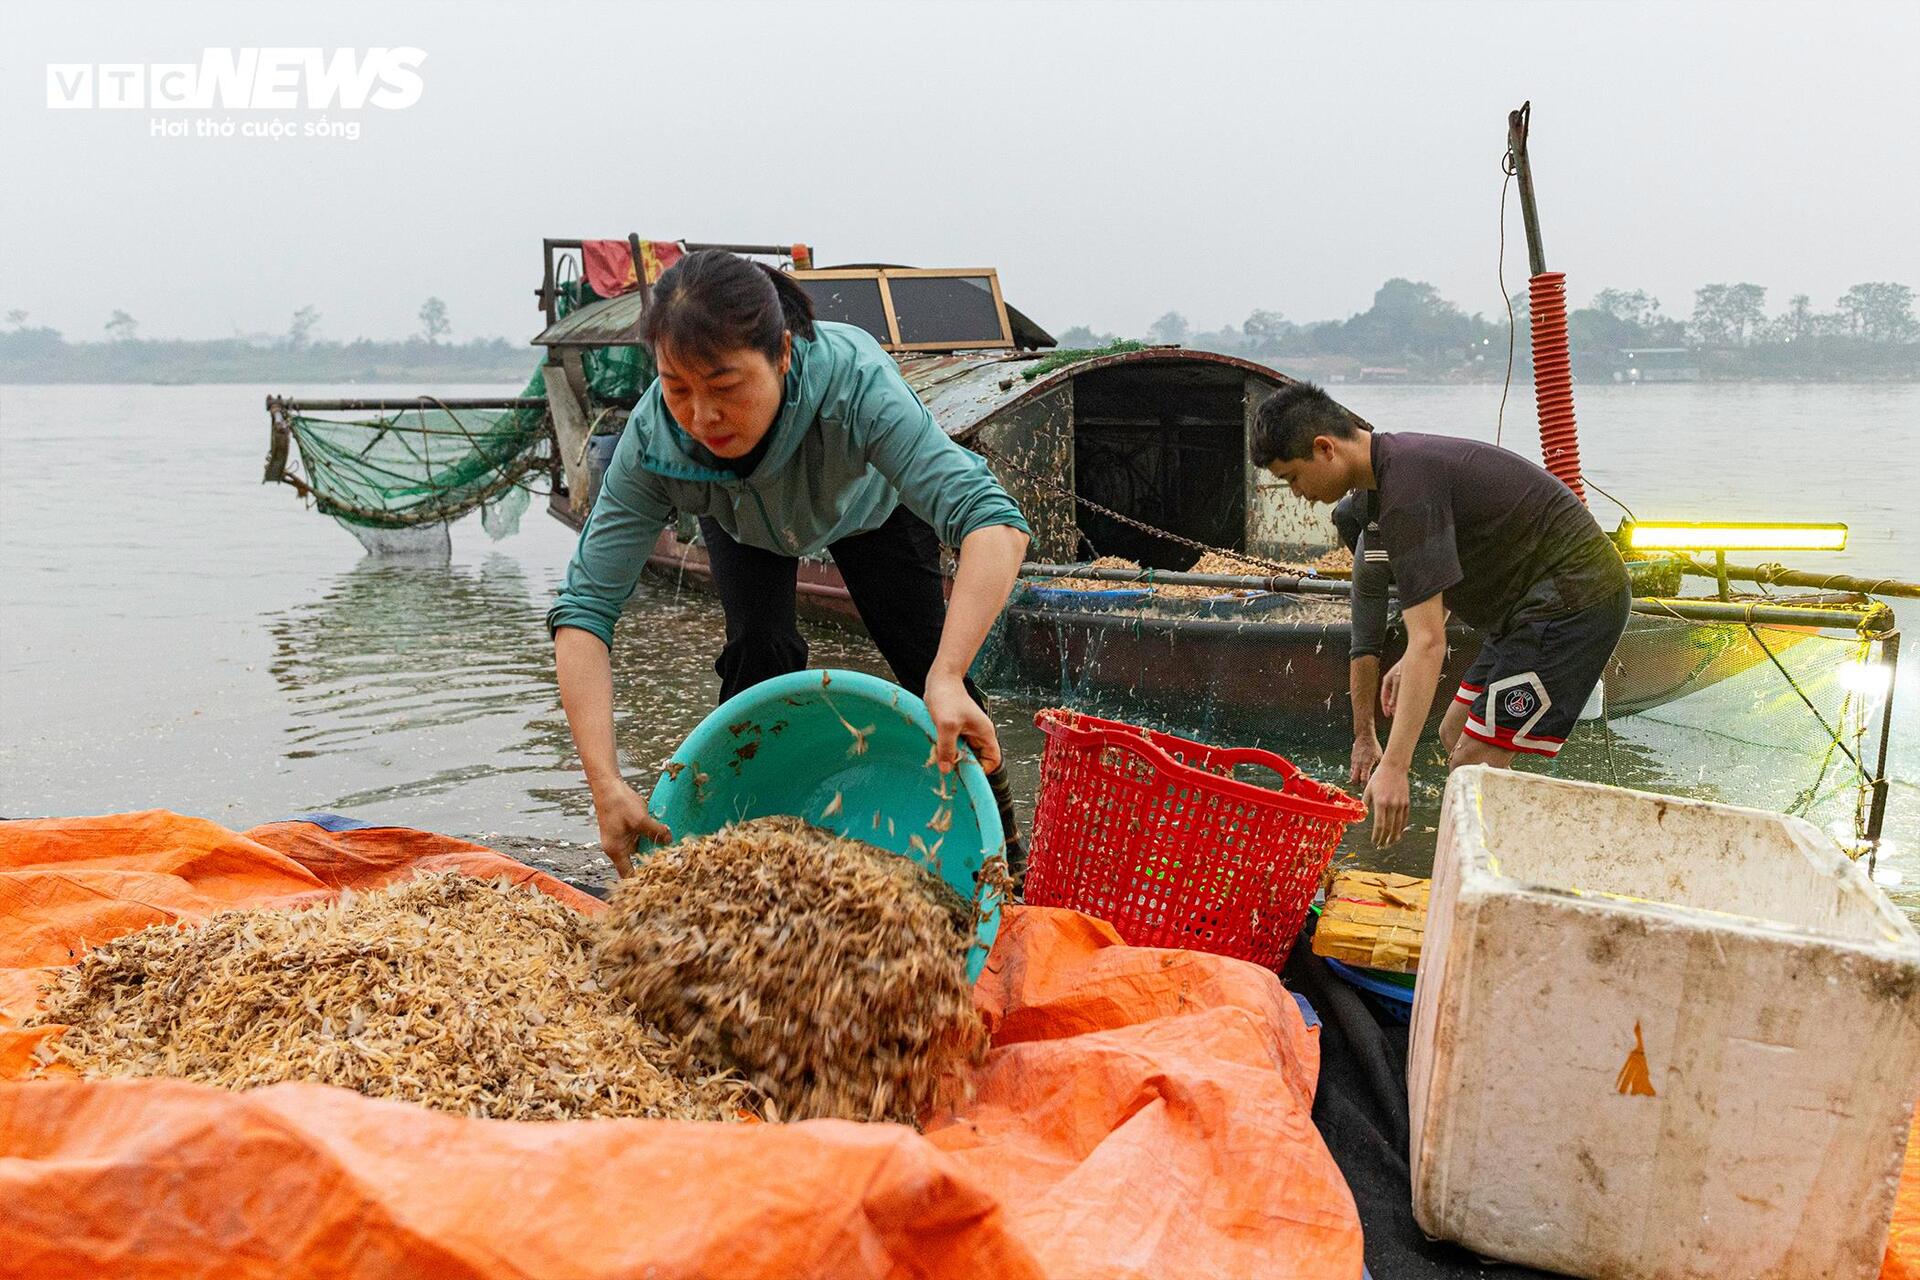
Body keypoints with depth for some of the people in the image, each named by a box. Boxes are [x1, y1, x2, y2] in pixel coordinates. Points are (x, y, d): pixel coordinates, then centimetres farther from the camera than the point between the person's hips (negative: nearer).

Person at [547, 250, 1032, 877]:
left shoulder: (854, 380, -48)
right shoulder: (652, 439, -40)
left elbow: (994, 524, -55)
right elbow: (585, 607, -38)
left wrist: (948, 679, -69)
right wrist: (606, 784, -49)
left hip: (871, 500, -1)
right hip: (742, 518, 1)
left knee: (925, 655, -6)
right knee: (759, 650, -20)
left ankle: (998, 839, 15)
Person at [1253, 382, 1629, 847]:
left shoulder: (1406, 489, -25)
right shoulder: (1402, 458, 7)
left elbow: (1429, 642, -30)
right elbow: (1445, 579, 24)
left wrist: (1393, 768, -31)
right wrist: (1412, 661, 19)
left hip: (1572, 596, -11)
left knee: (1476, 761, -12)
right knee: (1456, 735, 14)